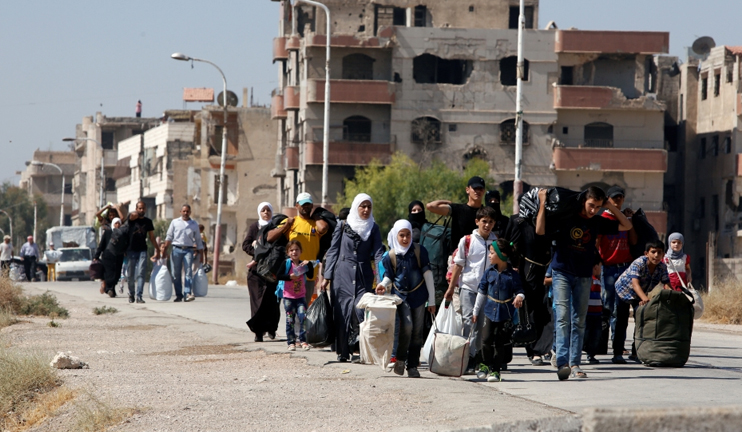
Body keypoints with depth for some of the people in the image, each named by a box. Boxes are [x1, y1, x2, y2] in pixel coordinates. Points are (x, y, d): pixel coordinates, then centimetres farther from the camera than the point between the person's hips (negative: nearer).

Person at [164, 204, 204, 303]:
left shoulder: (194, 224, 13)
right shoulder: (175, 222, 10)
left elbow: (198, 240, 17)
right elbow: (169, 237, 10)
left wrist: (200, 253, 13)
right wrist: (164, 250, 1)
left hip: (189, 250, 0)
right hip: (176, 249, 0)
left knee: (188, 272, -13)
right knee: (176, 273, -1)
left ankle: (187, 294, -19)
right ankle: (179, 295, 6)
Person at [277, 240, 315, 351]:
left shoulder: (303, 264, 6)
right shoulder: (286, 263, -1)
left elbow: (311, 275, -4)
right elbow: (279, 276, -9)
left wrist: (309, 265, -15)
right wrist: (289, 277, -21)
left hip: (301, 296, 1)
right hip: (288, 297, -1)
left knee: (303, 317, -12)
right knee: (290, 320, 2)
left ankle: (303, 341, -6)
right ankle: (291, 342, 9)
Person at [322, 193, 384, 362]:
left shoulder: (373, 228, 8)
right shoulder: (343, 227, 5)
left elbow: (378, 253, 1)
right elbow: (333, 251, 7)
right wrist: (327, 276, 2)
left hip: (364, 276, 0)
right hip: (343, 275, 0)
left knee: (361, 310, -14)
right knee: (342, 311, -2)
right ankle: (342, 352, 5)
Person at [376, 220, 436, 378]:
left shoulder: (419, 251, -3)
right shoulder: (390, 256, -1)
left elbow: (427, 274, 1)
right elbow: (389, 276, 11)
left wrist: (432, 300, 1)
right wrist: (383, 285, -14)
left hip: (418, 295, 1)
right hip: (401, 296, -1)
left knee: (417, 331, 1)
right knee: (406, 326, -19)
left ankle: (413, 365, 10)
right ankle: (400, 359, 0)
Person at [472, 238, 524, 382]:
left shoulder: (512, 274, -6)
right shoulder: (489, 272, 4)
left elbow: (519, 290, -2)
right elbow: (481, 292, 12)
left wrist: (519, 297, -27)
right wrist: (476, 311, 16)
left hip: (506, 313, -3)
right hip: (490, 311, 3)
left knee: (500, 342, 0)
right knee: (487, 339, 1)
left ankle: (495, 370, 8)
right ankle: (485, 364, 21)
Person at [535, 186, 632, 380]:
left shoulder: (597, 223, 6)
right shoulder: (565, 217, -5)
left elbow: (626, 226, 14)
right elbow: (540, 230, -15)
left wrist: (611, 207, 4)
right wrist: (542, 204, -15)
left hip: (584, 277, 4)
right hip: (562, 273, -4)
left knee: (579, 321, 3)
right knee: (563, 317, -15)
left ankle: (575, 364, 5)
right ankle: (562, 362, -23)